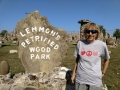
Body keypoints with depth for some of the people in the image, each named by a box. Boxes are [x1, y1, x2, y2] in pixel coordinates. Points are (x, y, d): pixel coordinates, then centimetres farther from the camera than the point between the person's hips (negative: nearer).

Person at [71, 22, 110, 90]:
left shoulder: (102, 45, -10)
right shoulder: (80, 43, -4)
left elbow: (107, 59, 7)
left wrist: (103, 73, 6)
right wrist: (74, 73, 9)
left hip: (95, 80, -1)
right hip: (80, 79, 2)